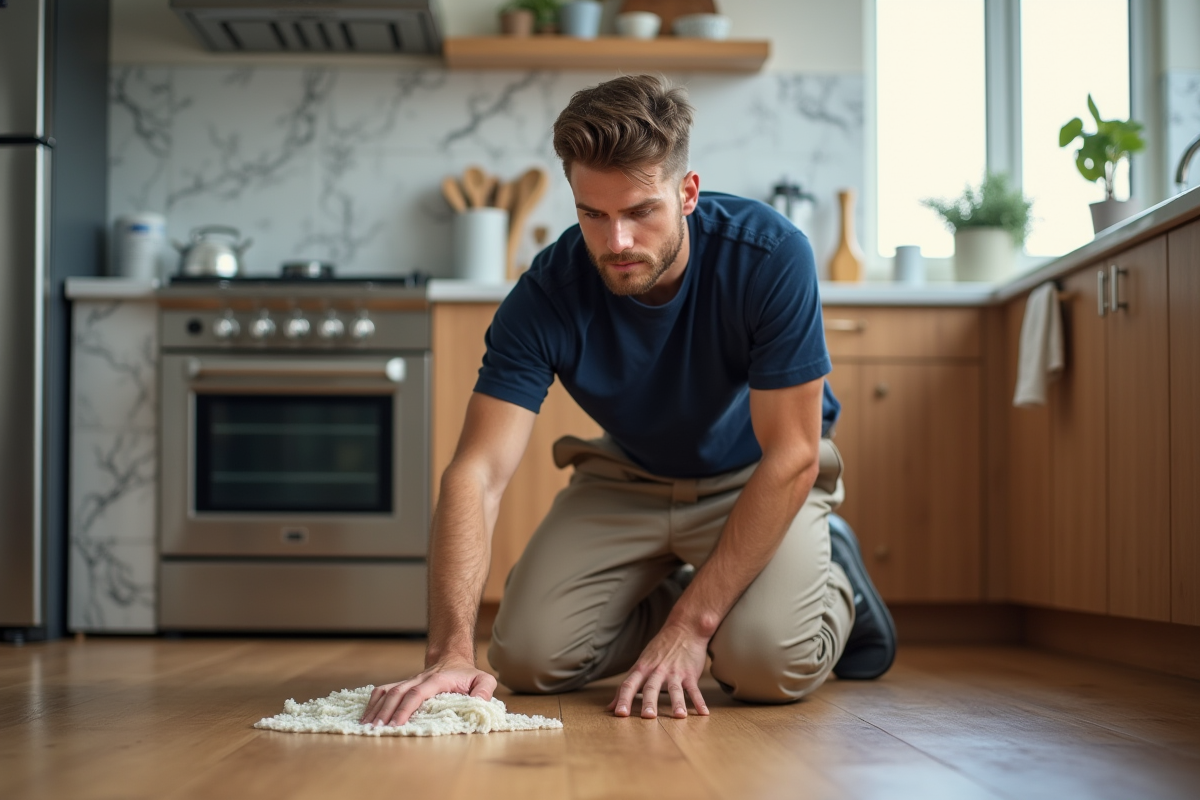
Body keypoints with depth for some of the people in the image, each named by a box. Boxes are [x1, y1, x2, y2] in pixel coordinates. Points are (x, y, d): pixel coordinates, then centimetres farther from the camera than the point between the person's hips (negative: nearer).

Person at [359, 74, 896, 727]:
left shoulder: (769, 254, -31)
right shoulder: (547, 295, -25)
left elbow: (790, 456, -27)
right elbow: (477, 473, -30)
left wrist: (691, 624, -31)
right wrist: (452, 651, -45)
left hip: (757, 479, -3)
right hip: (627, 479, 3)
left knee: (770, 661, -28)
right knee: (527, 654, -14)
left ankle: (833, 581, 8)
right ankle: (669, 591, 16)